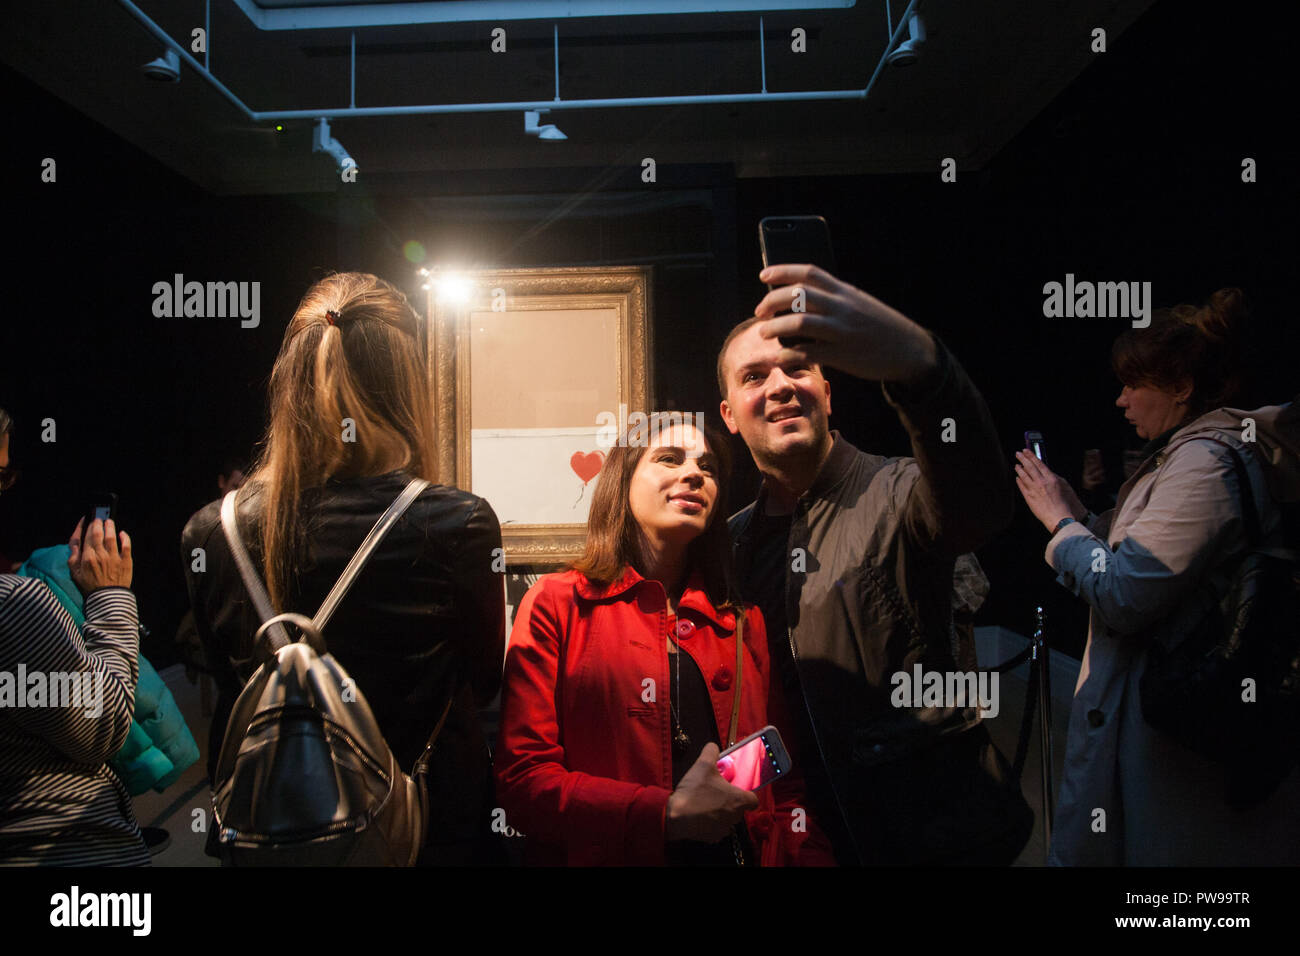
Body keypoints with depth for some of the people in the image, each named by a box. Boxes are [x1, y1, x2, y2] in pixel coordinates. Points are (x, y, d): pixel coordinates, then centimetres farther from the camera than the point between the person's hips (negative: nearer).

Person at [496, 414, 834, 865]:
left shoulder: (745, 622, 9)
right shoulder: (556, 604, -2)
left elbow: (784, 786, 11)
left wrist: (809, 854, -7)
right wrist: (667, 816, -16)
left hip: (742, 853, 6)